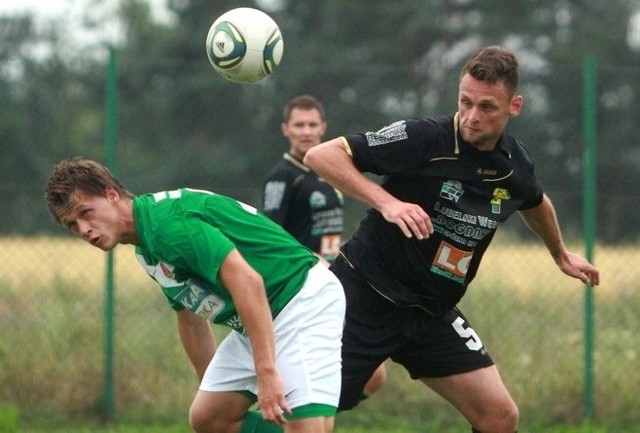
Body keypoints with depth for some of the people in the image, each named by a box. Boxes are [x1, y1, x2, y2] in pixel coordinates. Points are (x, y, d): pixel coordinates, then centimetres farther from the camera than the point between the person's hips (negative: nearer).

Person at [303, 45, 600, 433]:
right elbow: (321, 155, -20)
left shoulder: (515, 164, 0)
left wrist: (561, 254, 42)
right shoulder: (424, 139, -19)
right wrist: (385, 201, -31)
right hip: (365, 296, -6)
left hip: (432, 313, 6)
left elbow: (535, 202, 26)